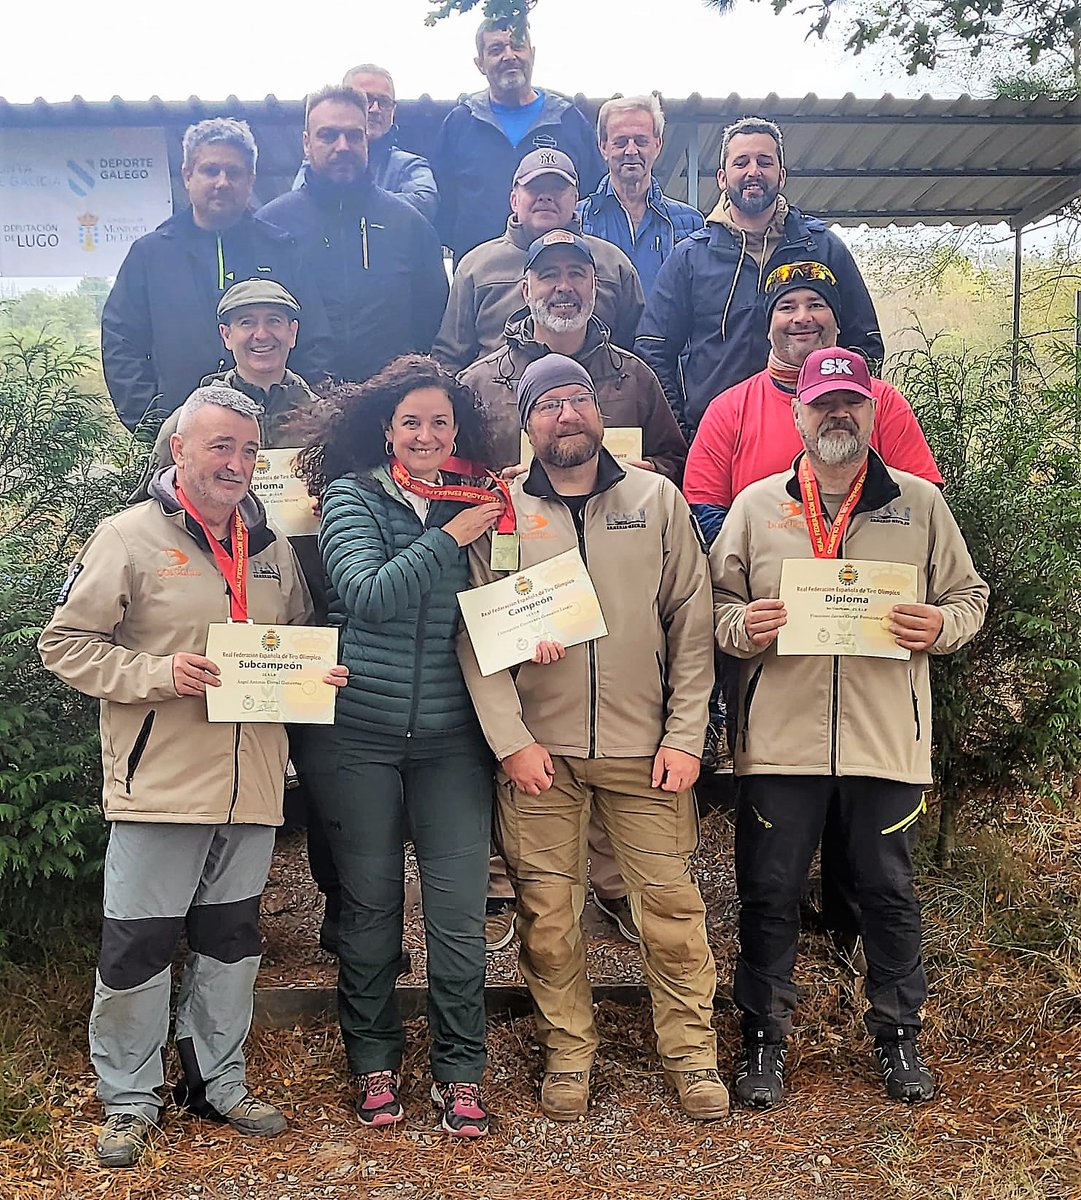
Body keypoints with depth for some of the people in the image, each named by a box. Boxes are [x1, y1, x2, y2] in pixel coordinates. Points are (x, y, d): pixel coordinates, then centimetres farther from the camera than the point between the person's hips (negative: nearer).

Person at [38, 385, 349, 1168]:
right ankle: (129, 1100, 22)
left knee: (232, 942, 16)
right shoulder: (130, 537, -5)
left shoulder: (272, 547, 11)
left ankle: (219, 1083, 32)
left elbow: (301, 642, 22)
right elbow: (66, 644, -6)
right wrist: (159, 673, -19)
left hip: (251, 787, 5)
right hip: (159, 785, -5)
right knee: (138, 948, 3)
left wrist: (318, 673, 0)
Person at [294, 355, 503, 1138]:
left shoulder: (477, 505, 7)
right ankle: (374, 1063, 28)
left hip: (452, 738, 2)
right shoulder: (352, 497, 0)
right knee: (369, 905, 10)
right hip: (357, 734, -2)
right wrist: (451, 537, -13)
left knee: (460, 910, 1)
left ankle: (460, 1072, 17)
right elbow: (371, 595, -15)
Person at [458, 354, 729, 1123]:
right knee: (548, 912, 6)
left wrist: (685, 734, -3)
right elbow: (476, 637, 0)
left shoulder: (658, 499, 5)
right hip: (537, 748, 0)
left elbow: (692, 623, 3)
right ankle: (568, 1052, 25)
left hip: (645, 744, 0)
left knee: (671, 902, 3)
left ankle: (691, 1050, 21)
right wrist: (511, 740, -8)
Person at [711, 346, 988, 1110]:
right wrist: (741, 627, -14)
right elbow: (715, 602, 7)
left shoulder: (920, 503, 7)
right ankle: (765, 1038, 24)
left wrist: (941, 627, -11)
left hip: (888, 738, 0)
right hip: (780, 737, 0)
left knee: (890, 892, 11)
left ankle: (899, 1034, 31)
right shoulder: (756, 505, 7)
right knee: (769, 894, 7)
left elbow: (969, 595, 10)